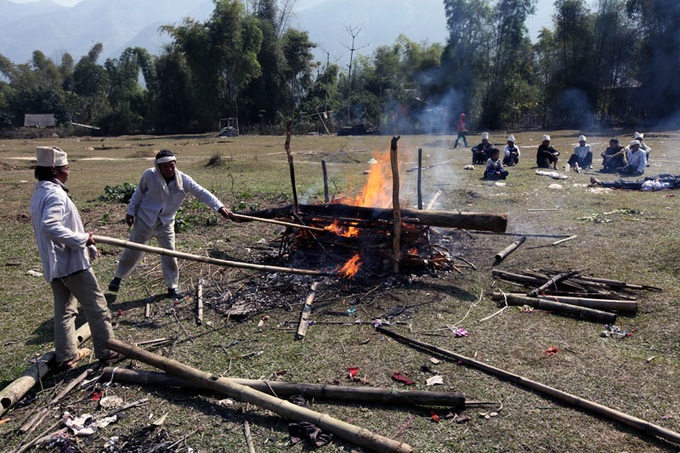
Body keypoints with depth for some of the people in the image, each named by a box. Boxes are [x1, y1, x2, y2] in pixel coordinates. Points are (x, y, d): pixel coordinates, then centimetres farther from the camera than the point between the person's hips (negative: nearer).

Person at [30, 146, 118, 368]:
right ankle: (107, 350, 9)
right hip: (71, 262, -10)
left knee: (64, 309, 16)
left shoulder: (39, 193, 13)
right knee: (96, 305, 1)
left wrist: (88, 247, 12)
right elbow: (50, 226, -33)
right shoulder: (55, 194, -19)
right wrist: (82, 239, -24)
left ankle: (66, 355, 23)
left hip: (54, 264, 10)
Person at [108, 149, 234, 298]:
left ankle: (172, 286, 18)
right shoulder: (149, 175, -18)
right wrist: (131, 211, 2)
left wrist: (220, 207, -30)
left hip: (165, 223, 1)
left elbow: (202, 193, -19)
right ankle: (118, 277, 35)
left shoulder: (183, 180, -16)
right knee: (133, 251, 11)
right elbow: (139, 193, -1)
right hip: (144, 220, -1)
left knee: (170, 254, 2)